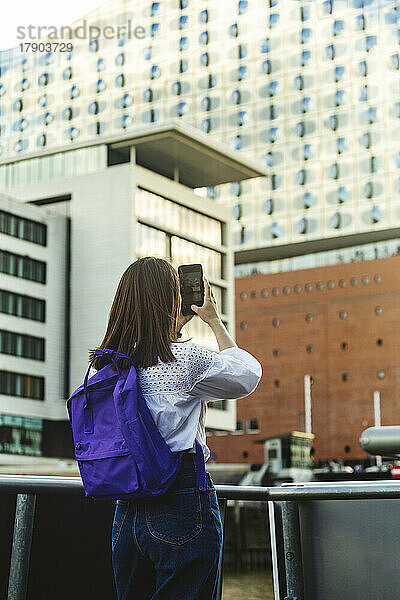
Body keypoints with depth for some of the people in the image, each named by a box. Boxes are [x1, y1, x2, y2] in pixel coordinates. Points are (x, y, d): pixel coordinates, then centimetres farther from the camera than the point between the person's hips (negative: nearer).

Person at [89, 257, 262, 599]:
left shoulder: (108, 367, 4)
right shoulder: (186, 359, -13)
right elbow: (248, 374, 7)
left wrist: (178, 325, 31)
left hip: (127, 511, 6)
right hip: (183, 507, -6)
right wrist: (214, 321, 16)